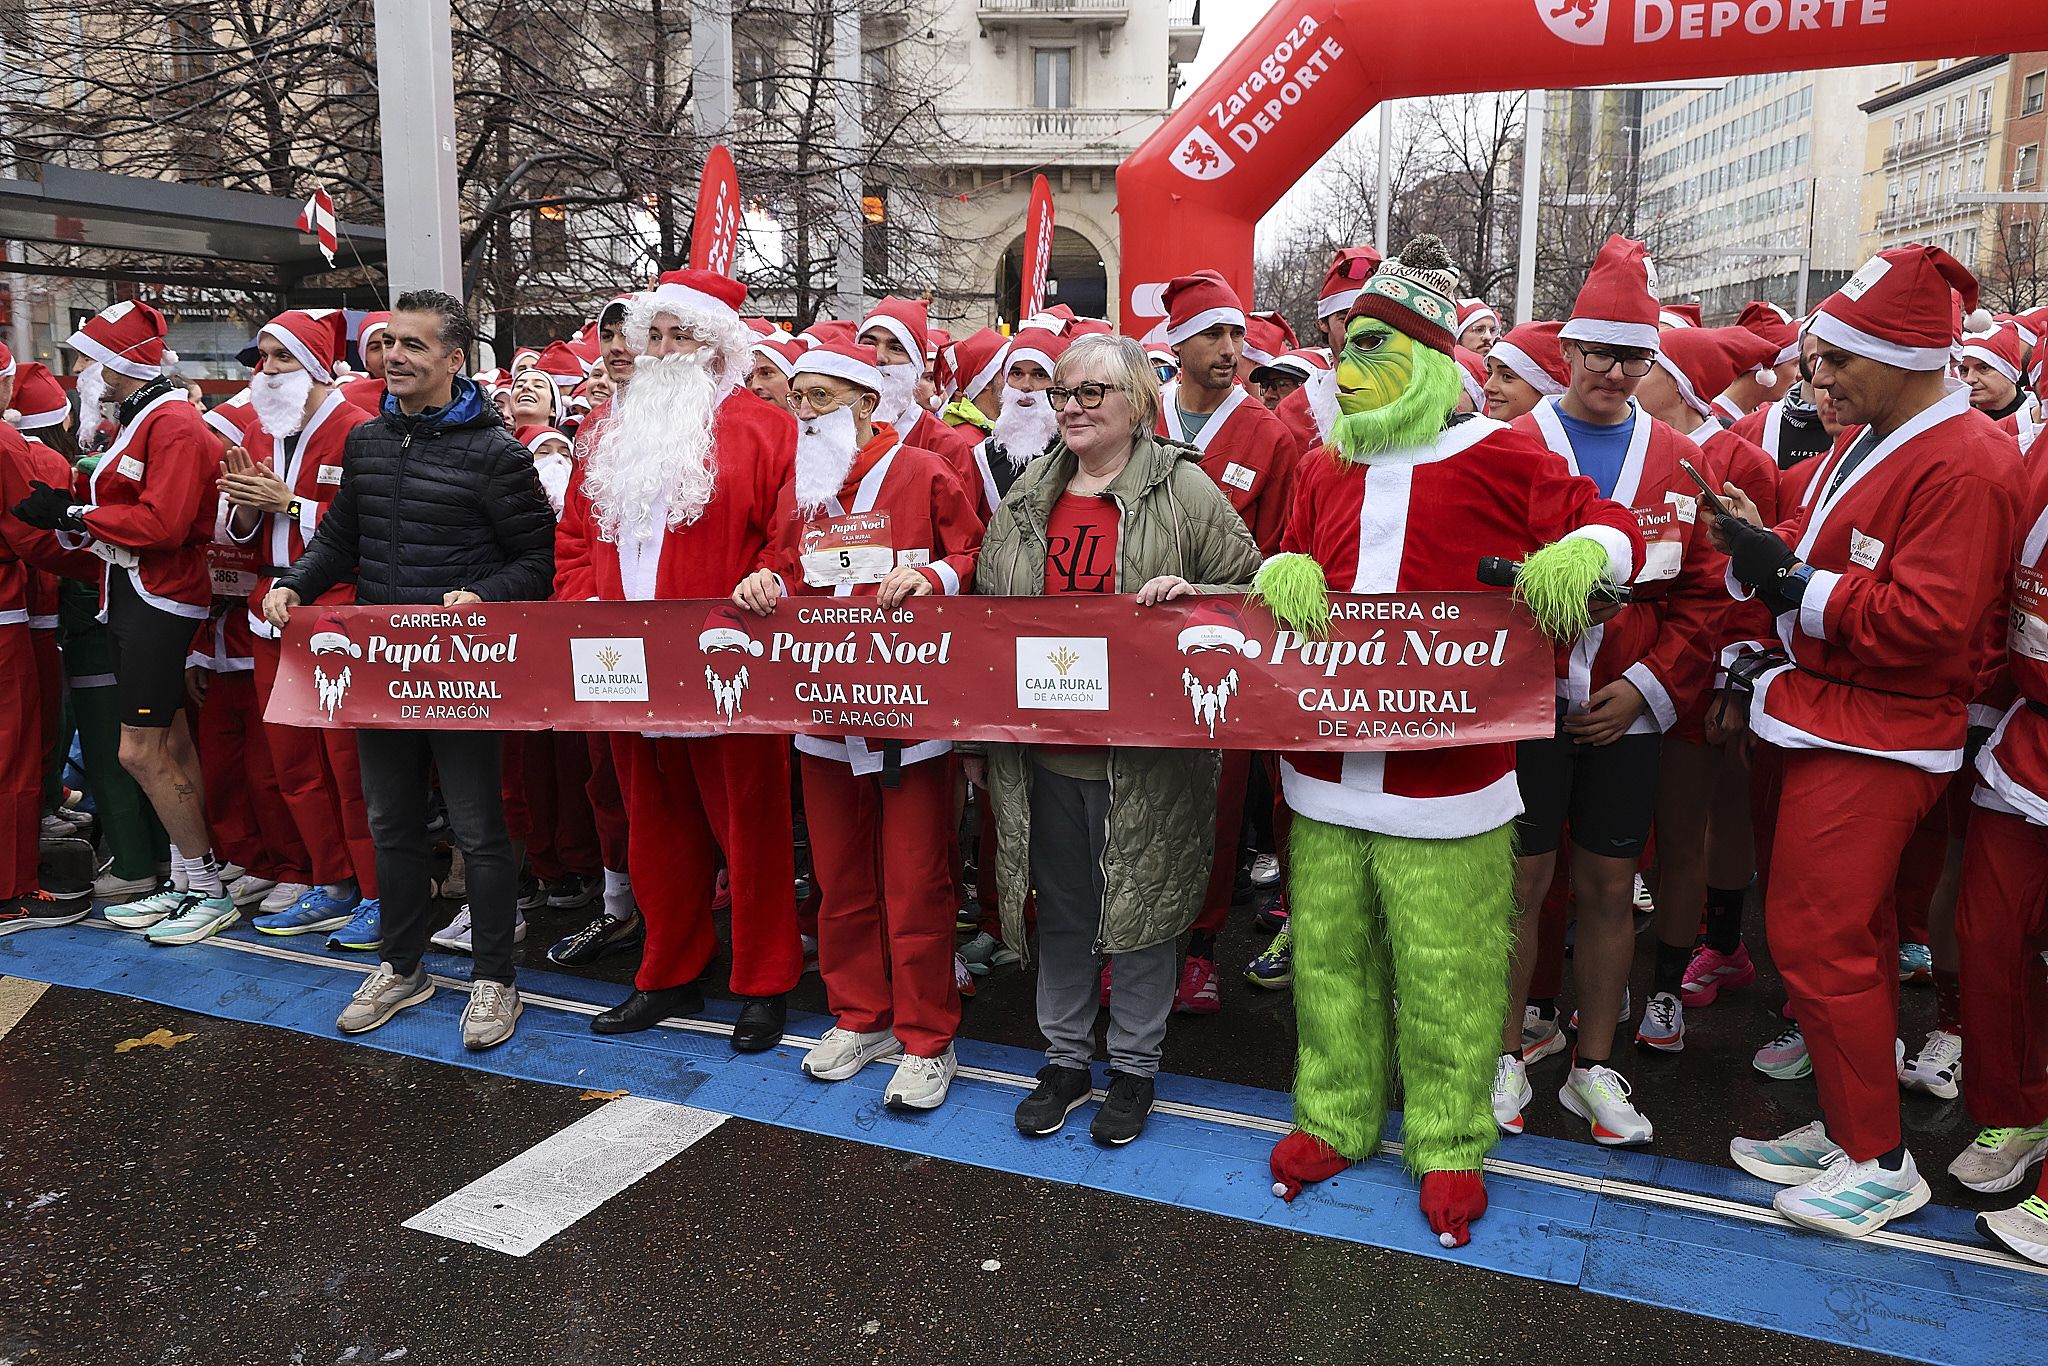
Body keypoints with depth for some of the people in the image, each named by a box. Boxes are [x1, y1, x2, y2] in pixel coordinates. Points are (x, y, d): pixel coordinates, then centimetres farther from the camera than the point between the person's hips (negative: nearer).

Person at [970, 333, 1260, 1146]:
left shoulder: (1185, 491, -4)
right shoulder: (1026, 497, 9)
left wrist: (1188, 595, -21)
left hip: (1148, 754, -4)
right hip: (1044, 750, 4)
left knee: (1142, 905, 9)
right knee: (1061, 909, 14)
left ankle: (1134, 1065, 28)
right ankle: (1065, 1059, 32)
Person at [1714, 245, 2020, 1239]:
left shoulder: (1964, 464, -16)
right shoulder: (1865, 445, 14)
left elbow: (1925, 622, -23)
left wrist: (1789, 577, -19)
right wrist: (1764, 546, -2)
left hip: (1872, 744, -9)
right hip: (1824, 723, 9)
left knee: (1817, 938, -6)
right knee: (1851, 937, 15)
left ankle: (1879, 1161, 10)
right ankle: (1846, 1126, 28)